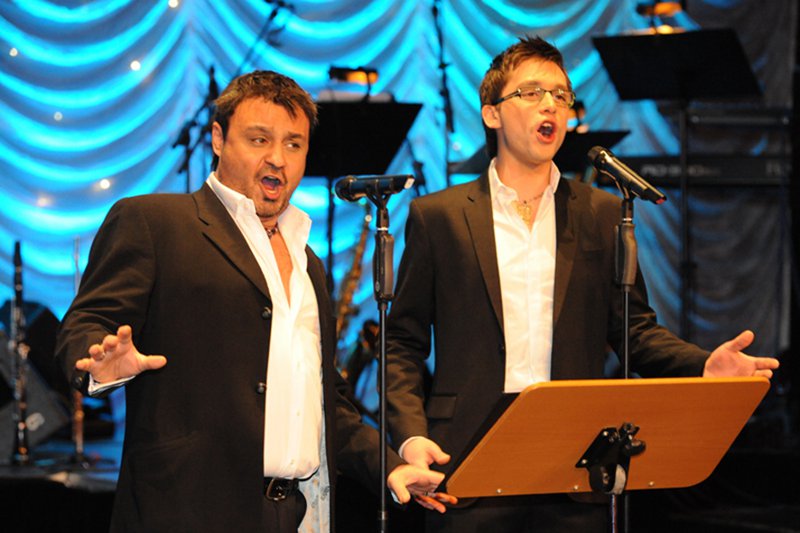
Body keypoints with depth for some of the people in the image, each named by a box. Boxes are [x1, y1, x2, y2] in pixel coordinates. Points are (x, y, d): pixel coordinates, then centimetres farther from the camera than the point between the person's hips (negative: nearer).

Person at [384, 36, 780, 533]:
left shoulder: (602, 214, 12)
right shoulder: (437, 216, 6)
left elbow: (634, 329, 11)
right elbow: (402, 343, 7)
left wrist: (705, 365, -8)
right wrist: (411, 435, -8)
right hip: (470, 462, -1)